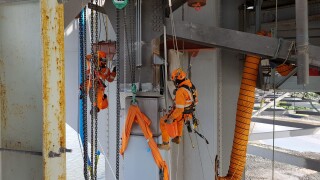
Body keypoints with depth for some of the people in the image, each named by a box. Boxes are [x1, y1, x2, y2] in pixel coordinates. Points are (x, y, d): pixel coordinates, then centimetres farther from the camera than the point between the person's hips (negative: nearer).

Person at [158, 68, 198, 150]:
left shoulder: (181, 91, -33)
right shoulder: (192, 86, -6)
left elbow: (179, 108, -33)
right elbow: (195, 101, 8)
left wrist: (171, 118, -23)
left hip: (180, 114, -8)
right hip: (189, 115, 8)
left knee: (163, 122, 11)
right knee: (179, 120, 39)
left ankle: (165, 144, 17)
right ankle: (177, 138, 54)